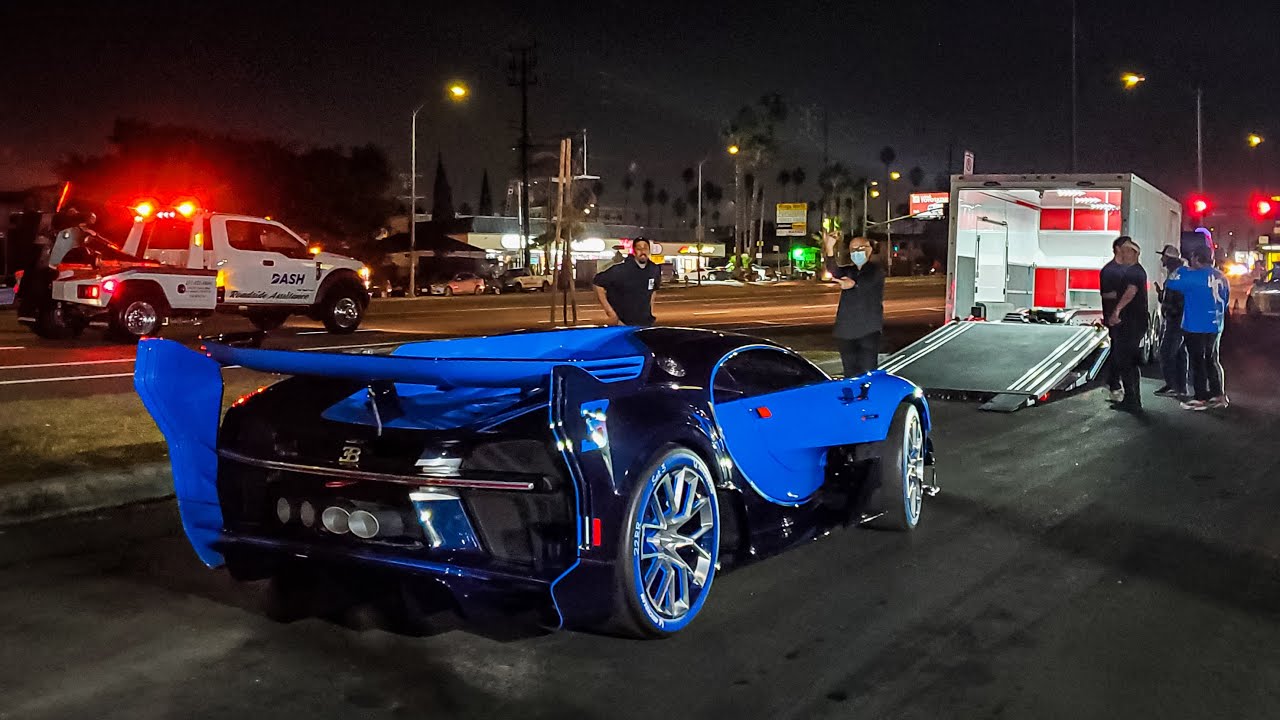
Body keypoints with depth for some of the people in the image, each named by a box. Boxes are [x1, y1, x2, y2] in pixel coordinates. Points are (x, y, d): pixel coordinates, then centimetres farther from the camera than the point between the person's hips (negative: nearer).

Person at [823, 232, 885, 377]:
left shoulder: (876, 271, 2)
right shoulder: (847, 271, 13)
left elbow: (868, 281, -21)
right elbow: (834, 271, -10)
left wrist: (854, 283, -41)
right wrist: (830, 249, -27)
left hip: (869, 331, -4)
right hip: (846, 330, 5)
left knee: (868, 372, -12)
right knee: (850, 374, 8)